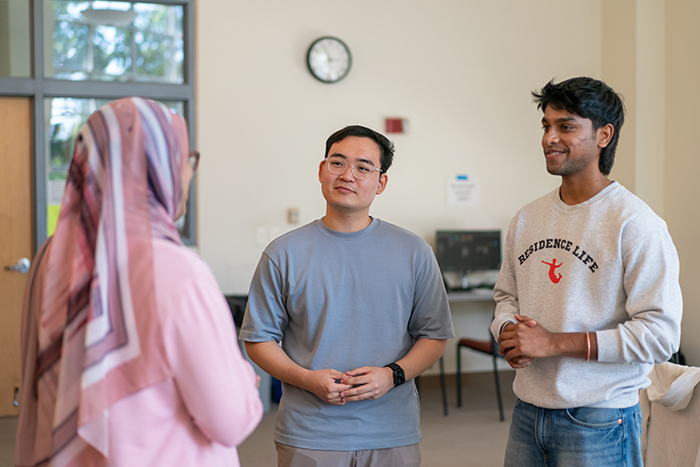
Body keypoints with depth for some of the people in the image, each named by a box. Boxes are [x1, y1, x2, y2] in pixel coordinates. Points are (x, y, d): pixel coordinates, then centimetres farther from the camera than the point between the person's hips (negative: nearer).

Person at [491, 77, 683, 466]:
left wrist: (555, 343, -19)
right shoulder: (527, 219, 8)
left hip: (599, 423, -5)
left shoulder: (635, 223, -13)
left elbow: (661, 333, -18)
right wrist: (508, 331, -5)